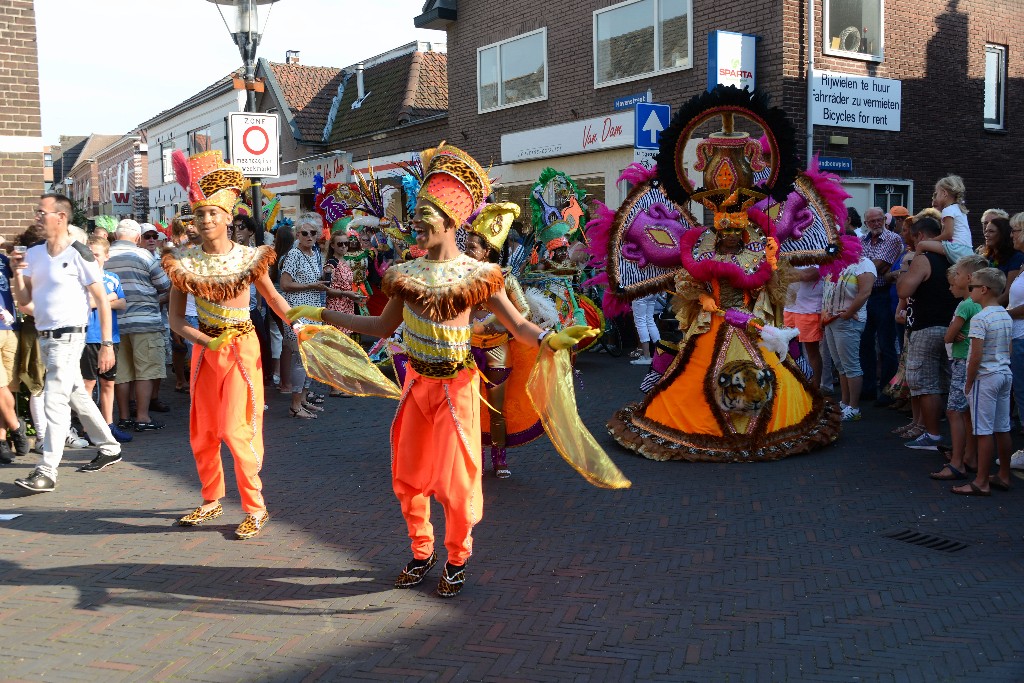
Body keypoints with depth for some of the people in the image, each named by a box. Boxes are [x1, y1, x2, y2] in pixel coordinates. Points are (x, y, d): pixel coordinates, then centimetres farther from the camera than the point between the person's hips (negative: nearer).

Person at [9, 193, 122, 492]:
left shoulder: (78, 255, -12)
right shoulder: (33, 253, 8)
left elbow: (103, 301, -11)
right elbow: (24, 301, 9)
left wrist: (107, 345, -14)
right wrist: (18, 272, -8)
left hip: (68, 336, -8)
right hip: (44, 336, 8)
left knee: (55, 402, -11)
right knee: (77, 395, 17)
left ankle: (47, 471, -8)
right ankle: (109, 448, 31)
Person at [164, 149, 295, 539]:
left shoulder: (249, 258, -8)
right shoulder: (183, 261, -4)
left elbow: (273, 299, 5)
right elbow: (175, 319, -5)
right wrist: (206, 341, -21)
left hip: (241, 349, -3)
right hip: (204, 349, 3)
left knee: (237, 430, -8)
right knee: (201, 433, 11)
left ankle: (256, 508, 5)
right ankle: (212, 500, 30)